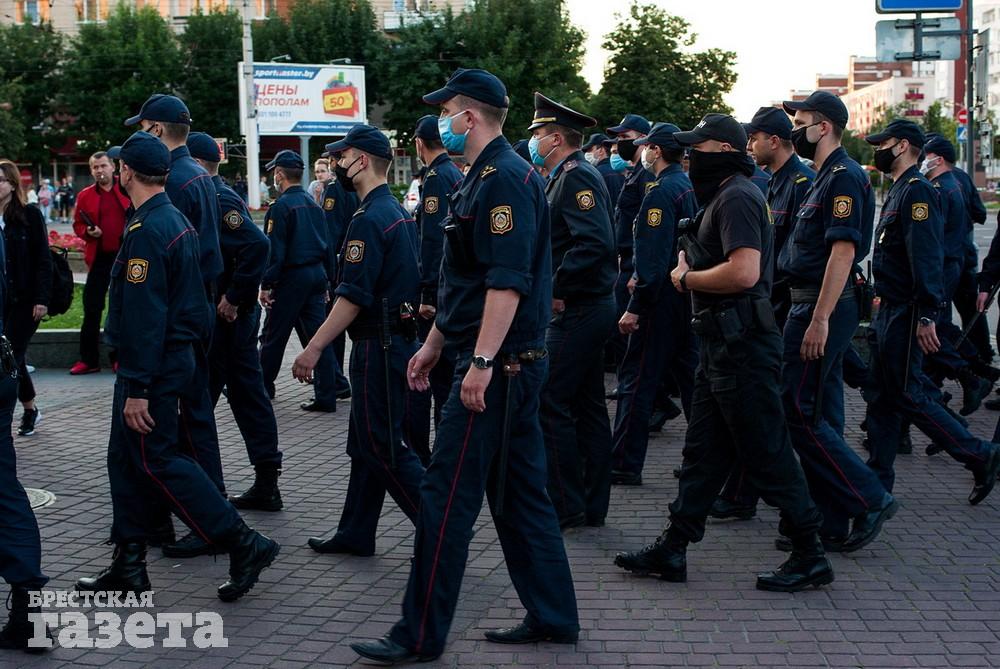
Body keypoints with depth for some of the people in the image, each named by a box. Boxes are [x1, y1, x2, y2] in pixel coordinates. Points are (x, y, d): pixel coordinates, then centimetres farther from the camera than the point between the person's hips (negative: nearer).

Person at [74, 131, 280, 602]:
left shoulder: (147, 230, -19)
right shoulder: (176, 219, 11)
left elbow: (145, 315, -24)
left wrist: (136, 388, -22)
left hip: (154, 366, -10)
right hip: (177, 355, 10)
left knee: (157, 462, -4)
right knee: (126, 459, 15)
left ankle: (243, 545, -5)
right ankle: (129, 567, 21)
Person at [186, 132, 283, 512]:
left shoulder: (221, 201, -16)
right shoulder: (217, 198, 14)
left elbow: (257, 245, -30)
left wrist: (233, 298, -24)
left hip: (222, 320, -10)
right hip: (238, 317, 10)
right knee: (247, 395, 10)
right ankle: (266, 485, 14)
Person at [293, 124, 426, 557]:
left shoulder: (370, 219, -17)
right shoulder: (397, 213, 14)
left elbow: (353, 296, -22)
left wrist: (315, 347, -21)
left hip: (379, 346, -10)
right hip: (399, 338, 10)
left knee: (382, 447, -4)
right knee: (366, 443, 15)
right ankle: (355, 534, 23)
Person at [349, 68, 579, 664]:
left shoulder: (505, 179, -15)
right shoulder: (486, 178, 18)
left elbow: (508, 280, -24)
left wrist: (482, 362, -27)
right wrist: (433, 346, 25)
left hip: (499, 367, -10)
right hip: (517, 364, 10)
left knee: (446, 497, -5)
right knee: (521, 494, 14)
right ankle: (553, 617, 22)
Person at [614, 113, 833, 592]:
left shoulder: (737, 197, -15)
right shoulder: (725, 195, 18)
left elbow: (744, 271, -28)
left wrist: (686, 279, -14)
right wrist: (690, 271, 7)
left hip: (742, 345, -11)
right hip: (724, 343, 11)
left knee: (767, 453, -3)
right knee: (702, 449, 12)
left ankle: (810, 556, 7)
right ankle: (672, 549, 18)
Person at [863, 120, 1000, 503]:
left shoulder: (917, 191, -15)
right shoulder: (899, 191, 17)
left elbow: (927, 257, -24)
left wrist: (926, 316, -28)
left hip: (905, 314, -10)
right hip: (890, 310, 10)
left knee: (908, 396, -5)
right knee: (882, 397, 10)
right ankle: (878, 482, 16)